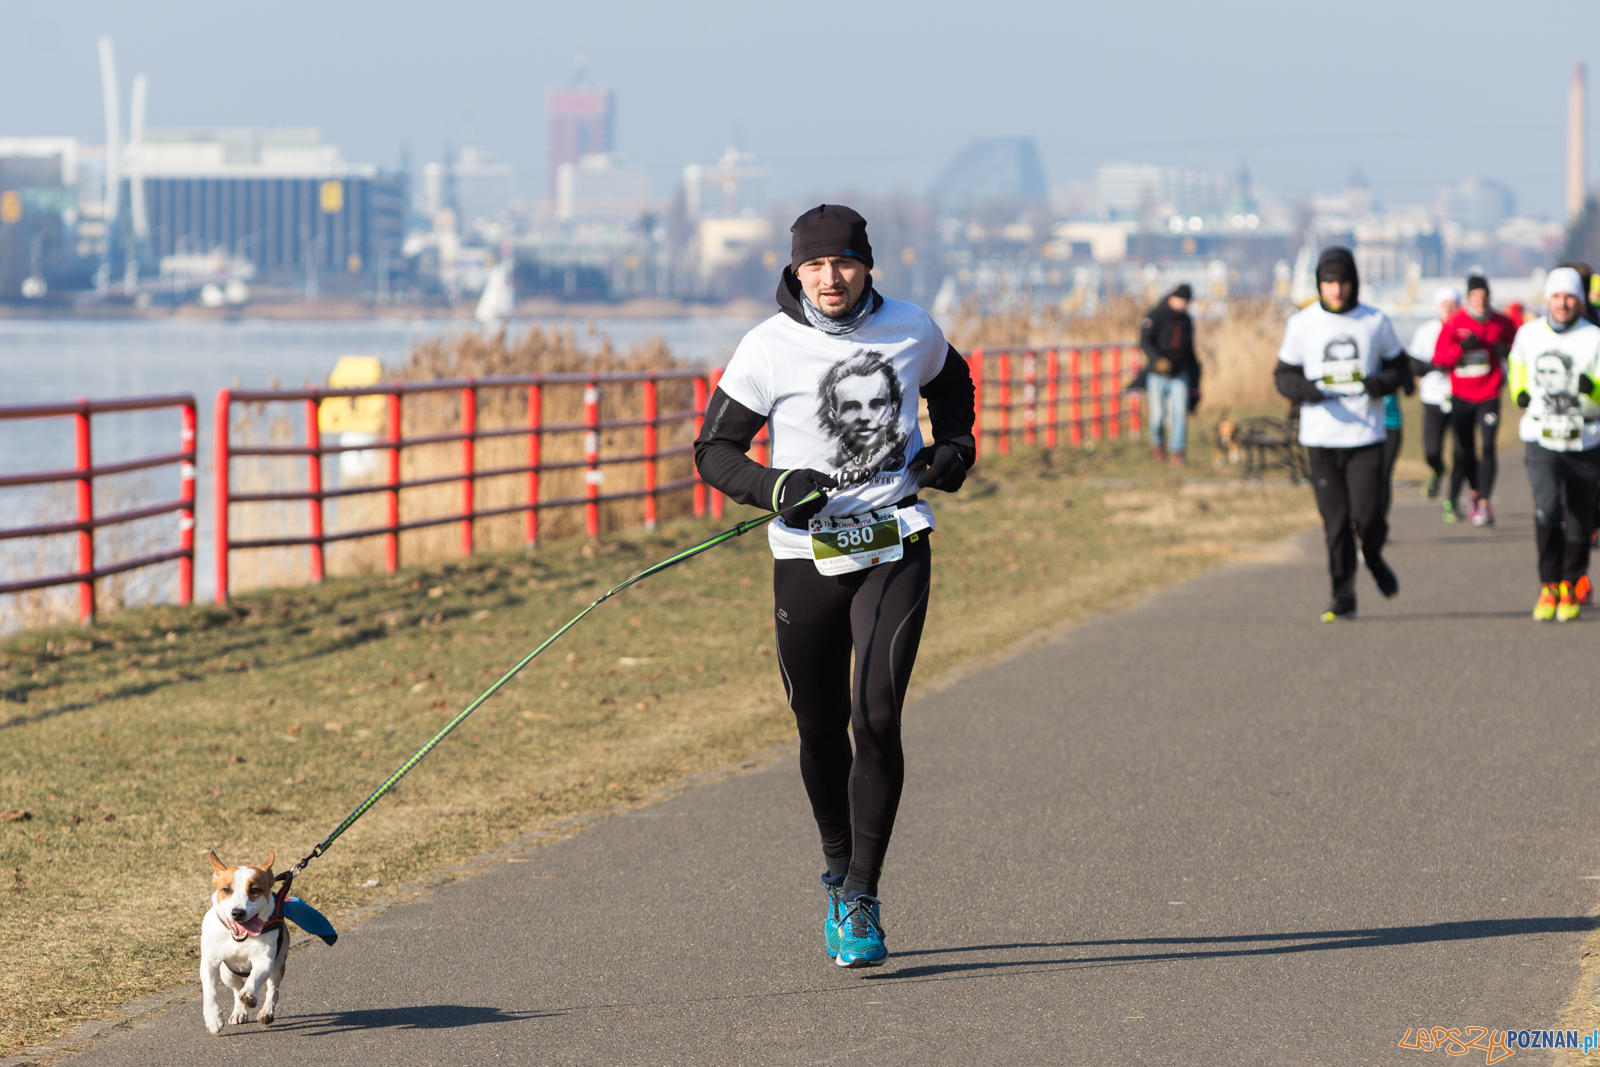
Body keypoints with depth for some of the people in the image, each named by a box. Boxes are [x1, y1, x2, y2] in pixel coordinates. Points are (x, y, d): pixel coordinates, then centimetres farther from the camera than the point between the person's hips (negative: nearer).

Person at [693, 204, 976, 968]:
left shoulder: (911, 331, 1)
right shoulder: (769, 349, -7)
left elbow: (951, 381, 23)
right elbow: (713, 450, -3)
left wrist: (953, 447, 5)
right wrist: (775, 487, -21)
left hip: (896, 548, 0)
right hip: (807, 558, 0)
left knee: (877, 718, -14)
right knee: (820, 728, 11)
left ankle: (862, 901, -7)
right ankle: (837, 870, 36)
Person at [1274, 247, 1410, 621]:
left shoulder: (1376, 322, 4)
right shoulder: (1302, 323, 4)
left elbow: (1400, 368, 12)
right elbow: (1284, 375, 8)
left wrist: (1381, 383, -11)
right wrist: (1308, 390, -14)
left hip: (1367, 436, 0)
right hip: (1320, 437, 0)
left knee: (1368, 516, -10)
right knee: (1335, 522, -1)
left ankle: (1374, 559, 23)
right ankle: (1343, 600, 8)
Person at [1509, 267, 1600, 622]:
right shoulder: (1528, 335, 3)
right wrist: (1519, 392, 9)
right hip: (1542, 442, 1)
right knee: (1547, 510, -20)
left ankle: (1570, 585, 30)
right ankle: (1549, 585, -5)